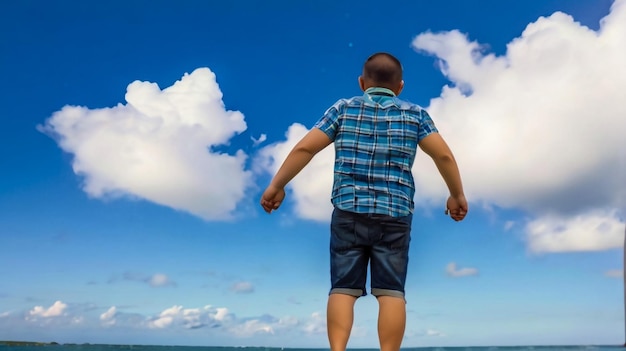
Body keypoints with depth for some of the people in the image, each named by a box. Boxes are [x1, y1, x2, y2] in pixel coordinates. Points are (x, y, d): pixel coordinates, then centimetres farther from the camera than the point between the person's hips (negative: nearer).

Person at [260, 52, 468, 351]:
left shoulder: (344, 109, 8)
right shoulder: (415, 114, 10)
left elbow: (304, 148, 2)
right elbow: (444, 156, 2)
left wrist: (276, 186, 8)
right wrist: (457, 196, 14)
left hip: (348, 211, 0)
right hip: (395, 215, 0)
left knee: (343, 287, 3)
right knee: (391, 291, 2)